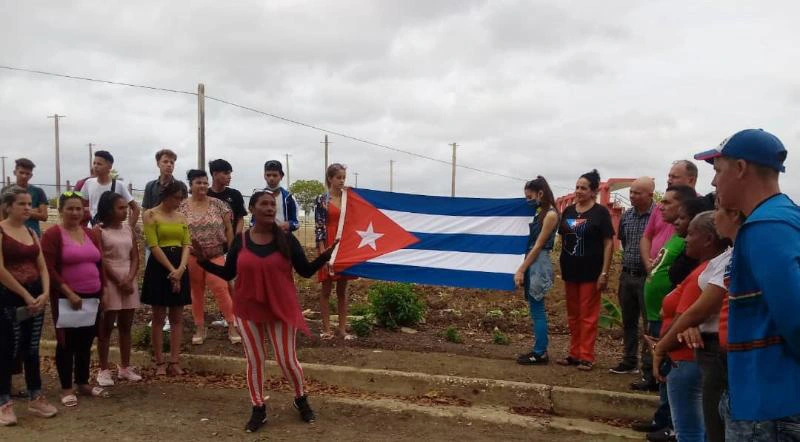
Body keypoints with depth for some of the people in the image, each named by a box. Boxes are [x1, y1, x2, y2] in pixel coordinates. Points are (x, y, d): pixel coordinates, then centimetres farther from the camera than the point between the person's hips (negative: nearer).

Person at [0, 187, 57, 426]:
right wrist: (26, 295, -15)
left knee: (32, 349, 12)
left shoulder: (31, 233, 12)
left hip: (36, 297, 6)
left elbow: (42, 267, 9)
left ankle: (36, 398, 21)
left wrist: (45, 293, -8)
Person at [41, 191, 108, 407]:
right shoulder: (52, 235, -8)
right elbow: (49, 269, -15)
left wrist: (101, 292, 8)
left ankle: (83, 383, 25)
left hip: (92, 298, 6)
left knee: (85, 342, 13)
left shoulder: (90, 234, 12)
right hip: (67, 299, -6)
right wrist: (69, 293, -19)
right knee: (66, 343, 3)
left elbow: (99, 264, 15)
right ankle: (67, 389, 13)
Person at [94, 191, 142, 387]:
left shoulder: (128, 228, 9)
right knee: (106, 326, 1)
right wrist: (119, 282, -13)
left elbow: (135, 257, 6)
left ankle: (125, 368, 19)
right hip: (110, 281, -5)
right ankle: (104, 370, 7)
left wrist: (129, 279, -9)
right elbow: (100, 261, -10)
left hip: (130, 281, 5)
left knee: (126, 326, 10)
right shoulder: (99, 230, -6)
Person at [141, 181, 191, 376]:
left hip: (180, 268, 5)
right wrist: (171, 270, -15)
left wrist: (181, 269, -13)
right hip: (159, 267, -5)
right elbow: (154, 246, -10)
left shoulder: (181, 217, 12)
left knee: (177, 318, 6)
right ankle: (160, 363, 9)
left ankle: (175, 362, 11)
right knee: (158, 318, 2)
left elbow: (187, 244, 4)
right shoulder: (151, 215, -3)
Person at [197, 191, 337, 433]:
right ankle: (258, 409, 25)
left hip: (281, 308, -1)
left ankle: (301, 399, 31)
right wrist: (205, 261, -8)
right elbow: (228, 274, 4)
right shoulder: (240, 240, -2)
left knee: (287, 359, 5)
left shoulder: (286, 239, -6)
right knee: (254, 360, 10)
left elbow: (306, 271, -4)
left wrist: (325, 255, -19)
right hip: (248, 309, 2)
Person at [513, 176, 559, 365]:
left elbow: (538, 246, -15)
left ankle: (540, 353, 3)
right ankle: (539, 350, 19)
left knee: (537, 309, -4)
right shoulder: (540, 213, 15)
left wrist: (521, 270, -16)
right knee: (536, 309, 12)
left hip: (538, 264, -9)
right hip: (532, 263, 9)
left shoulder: (550, 215, -12)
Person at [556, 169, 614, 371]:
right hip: (570, 270, 5)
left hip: (591, 271, -5)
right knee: (573, 315, 12)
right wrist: (562, 264, 9)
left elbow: (608, 243, -8)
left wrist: (604, 273, -14)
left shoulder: (601, 212, -6)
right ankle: (574, 353, 21)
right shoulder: (568, 211, 8)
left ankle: (586, 356, 7)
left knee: (588, 315, 1)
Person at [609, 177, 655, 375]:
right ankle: (630, 361, 24)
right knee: (628, 321, 14)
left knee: (650, 323, 1)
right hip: (627, 275, 7)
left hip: (647, 277, -6)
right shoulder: (626, 216, 7)